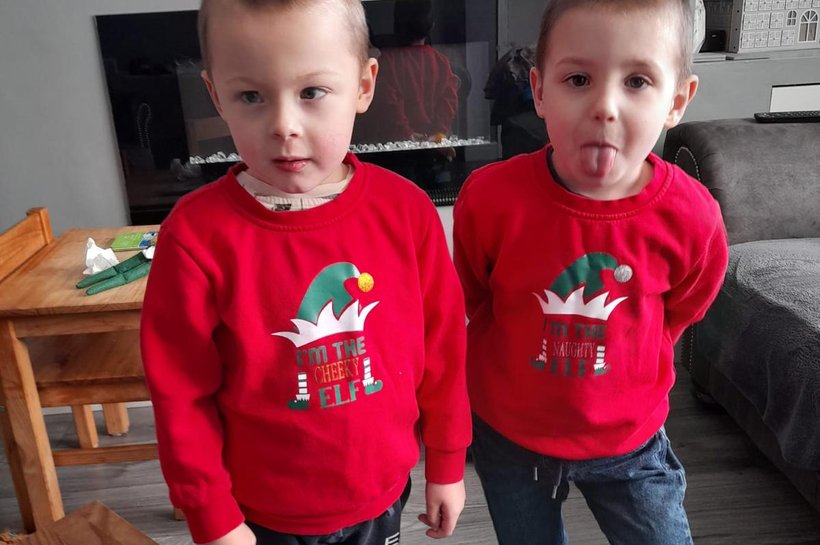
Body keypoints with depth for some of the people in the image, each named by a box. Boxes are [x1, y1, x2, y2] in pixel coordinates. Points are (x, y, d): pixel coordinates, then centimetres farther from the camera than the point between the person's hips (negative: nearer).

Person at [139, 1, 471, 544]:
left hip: (383, 492, 2)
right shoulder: (197, 235, -20)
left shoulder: (406, 211, -14)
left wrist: (447, 464, 4)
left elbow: (443, 348, -4)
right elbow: (182, 395, -11)